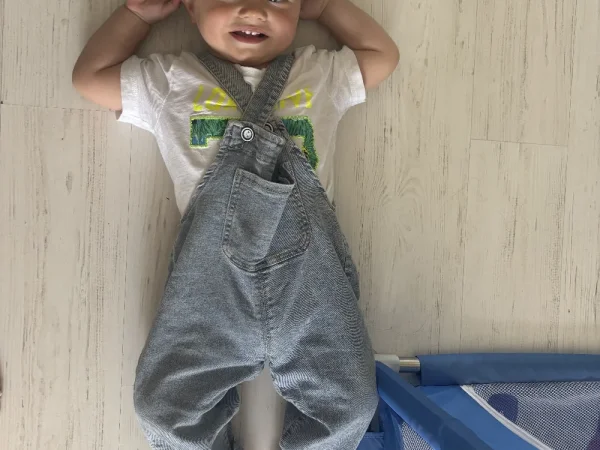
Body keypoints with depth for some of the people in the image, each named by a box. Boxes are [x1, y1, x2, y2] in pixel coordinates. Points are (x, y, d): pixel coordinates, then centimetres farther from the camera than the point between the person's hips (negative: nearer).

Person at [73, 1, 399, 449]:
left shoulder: (324, 72, 21)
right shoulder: (170, 79, 19)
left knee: (350, 407, -3)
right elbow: (89, 76, 27)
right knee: (164, 406, -5)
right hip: (212, 268, 0)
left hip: (309, 265, 1)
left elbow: (384, 54, 32)